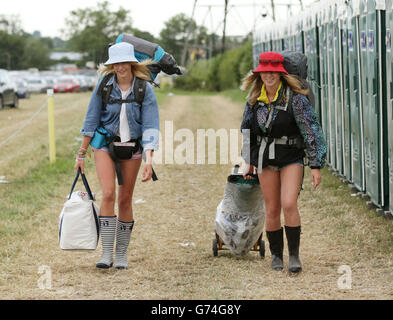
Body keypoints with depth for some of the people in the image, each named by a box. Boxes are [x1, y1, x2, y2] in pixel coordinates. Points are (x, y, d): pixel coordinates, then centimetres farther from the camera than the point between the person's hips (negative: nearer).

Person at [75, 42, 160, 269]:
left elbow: (150, 126, -14)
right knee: (108, 194, -16)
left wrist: (149, 159, -25)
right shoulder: (104, 86, -6)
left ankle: (122, 254, 17)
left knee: (125, 200, 5)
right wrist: (82, 153, 2)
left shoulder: (145, 89, -9)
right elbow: (91, 121, 1)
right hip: (105, 144, 0)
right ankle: (107, 253, -13)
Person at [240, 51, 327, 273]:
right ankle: (276, 255, 19)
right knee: (272, 210, 5)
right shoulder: (254, 99, 5)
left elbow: (312, 131, -9)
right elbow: (247, 130, 20)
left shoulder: (295, 98, -10)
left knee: (289, 205, -17)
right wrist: (248, 161, 18)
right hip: (265, 159, 4)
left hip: (291, 157, -4)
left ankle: (294, 255, -5)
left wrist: (316, 165, -11)